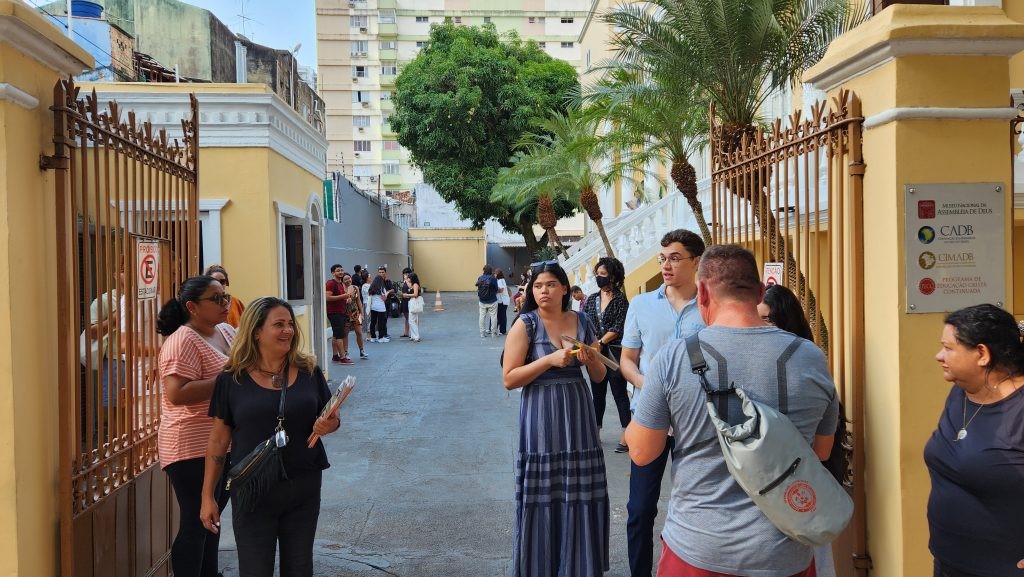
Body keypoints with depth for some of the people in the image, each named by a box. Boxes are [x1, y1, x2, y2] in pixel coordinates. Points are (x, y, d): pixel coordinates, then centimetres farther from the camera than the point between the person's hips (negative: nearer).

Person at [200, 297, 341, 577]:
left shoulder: (309, 371, -2)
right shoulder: (232, 380, -6)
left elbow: (332, 416, 9)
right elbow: (219, 440, 0)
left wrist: (330, 425, -15)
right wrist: (208, 495, 0)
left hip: (303, 488, 2)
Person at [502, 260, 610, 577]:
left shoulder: (581, 322, 6)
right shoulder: (525, 324, -6)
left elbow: (600, 376, 12)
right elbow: (509, 379, -11)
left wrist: (590, 360, -9)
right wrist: (550, 360, -19)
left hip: (578, 416, 4)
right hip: (542, 419, -4)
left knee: (582, 497, 8)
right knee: (543, 498, 2)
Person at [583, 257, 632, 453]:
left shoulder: (620, 300, -5)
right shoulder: (591, 299, 9)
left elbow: (617, 328, -10)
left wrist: (600, 343, -14)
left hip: (614, 353, -5)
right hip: (594, 353, 5)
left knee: (619, 393, -3)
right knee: (597, 393, 12)